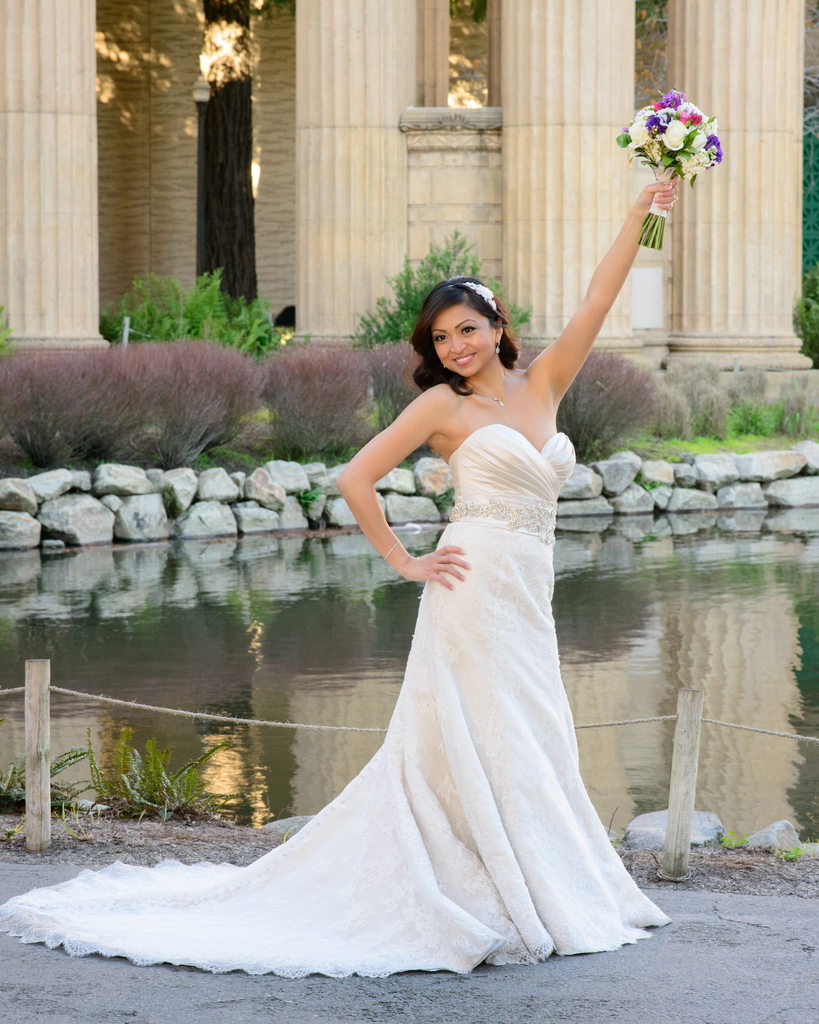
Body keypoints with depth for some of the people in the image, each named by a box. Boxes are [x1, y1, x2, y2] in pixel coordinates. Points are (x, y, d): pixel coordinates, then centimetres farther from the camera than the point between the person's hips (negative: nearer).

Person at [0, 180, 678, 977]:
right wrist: (405, 563, -4)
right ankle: (516, 907, -2)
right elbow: (355, 479, -3)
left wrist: (638, 215, 5)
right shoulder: (444, 404, 0)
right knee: (479, 746, -5)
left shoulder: (542, 387, 12)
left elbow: (598, 301, 9)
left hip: (529, 597, 6)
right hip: (476, 587, -6)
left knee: (532, 751, 7)